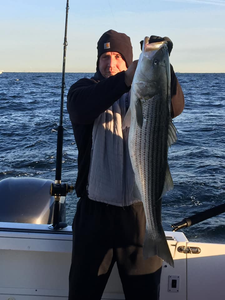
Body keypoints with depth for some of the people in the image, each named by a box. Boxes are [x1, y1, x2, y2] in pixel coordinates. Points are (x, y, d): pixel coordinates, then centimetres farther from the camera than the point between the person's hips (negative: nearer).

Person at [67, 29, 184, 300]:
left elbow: (175, 106, -15)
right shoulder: (84, 89, 3)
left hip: (140, 210, 1)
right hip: (95, 211, 0)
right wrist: (125, 79, -35)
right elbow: (81, 107, -22)